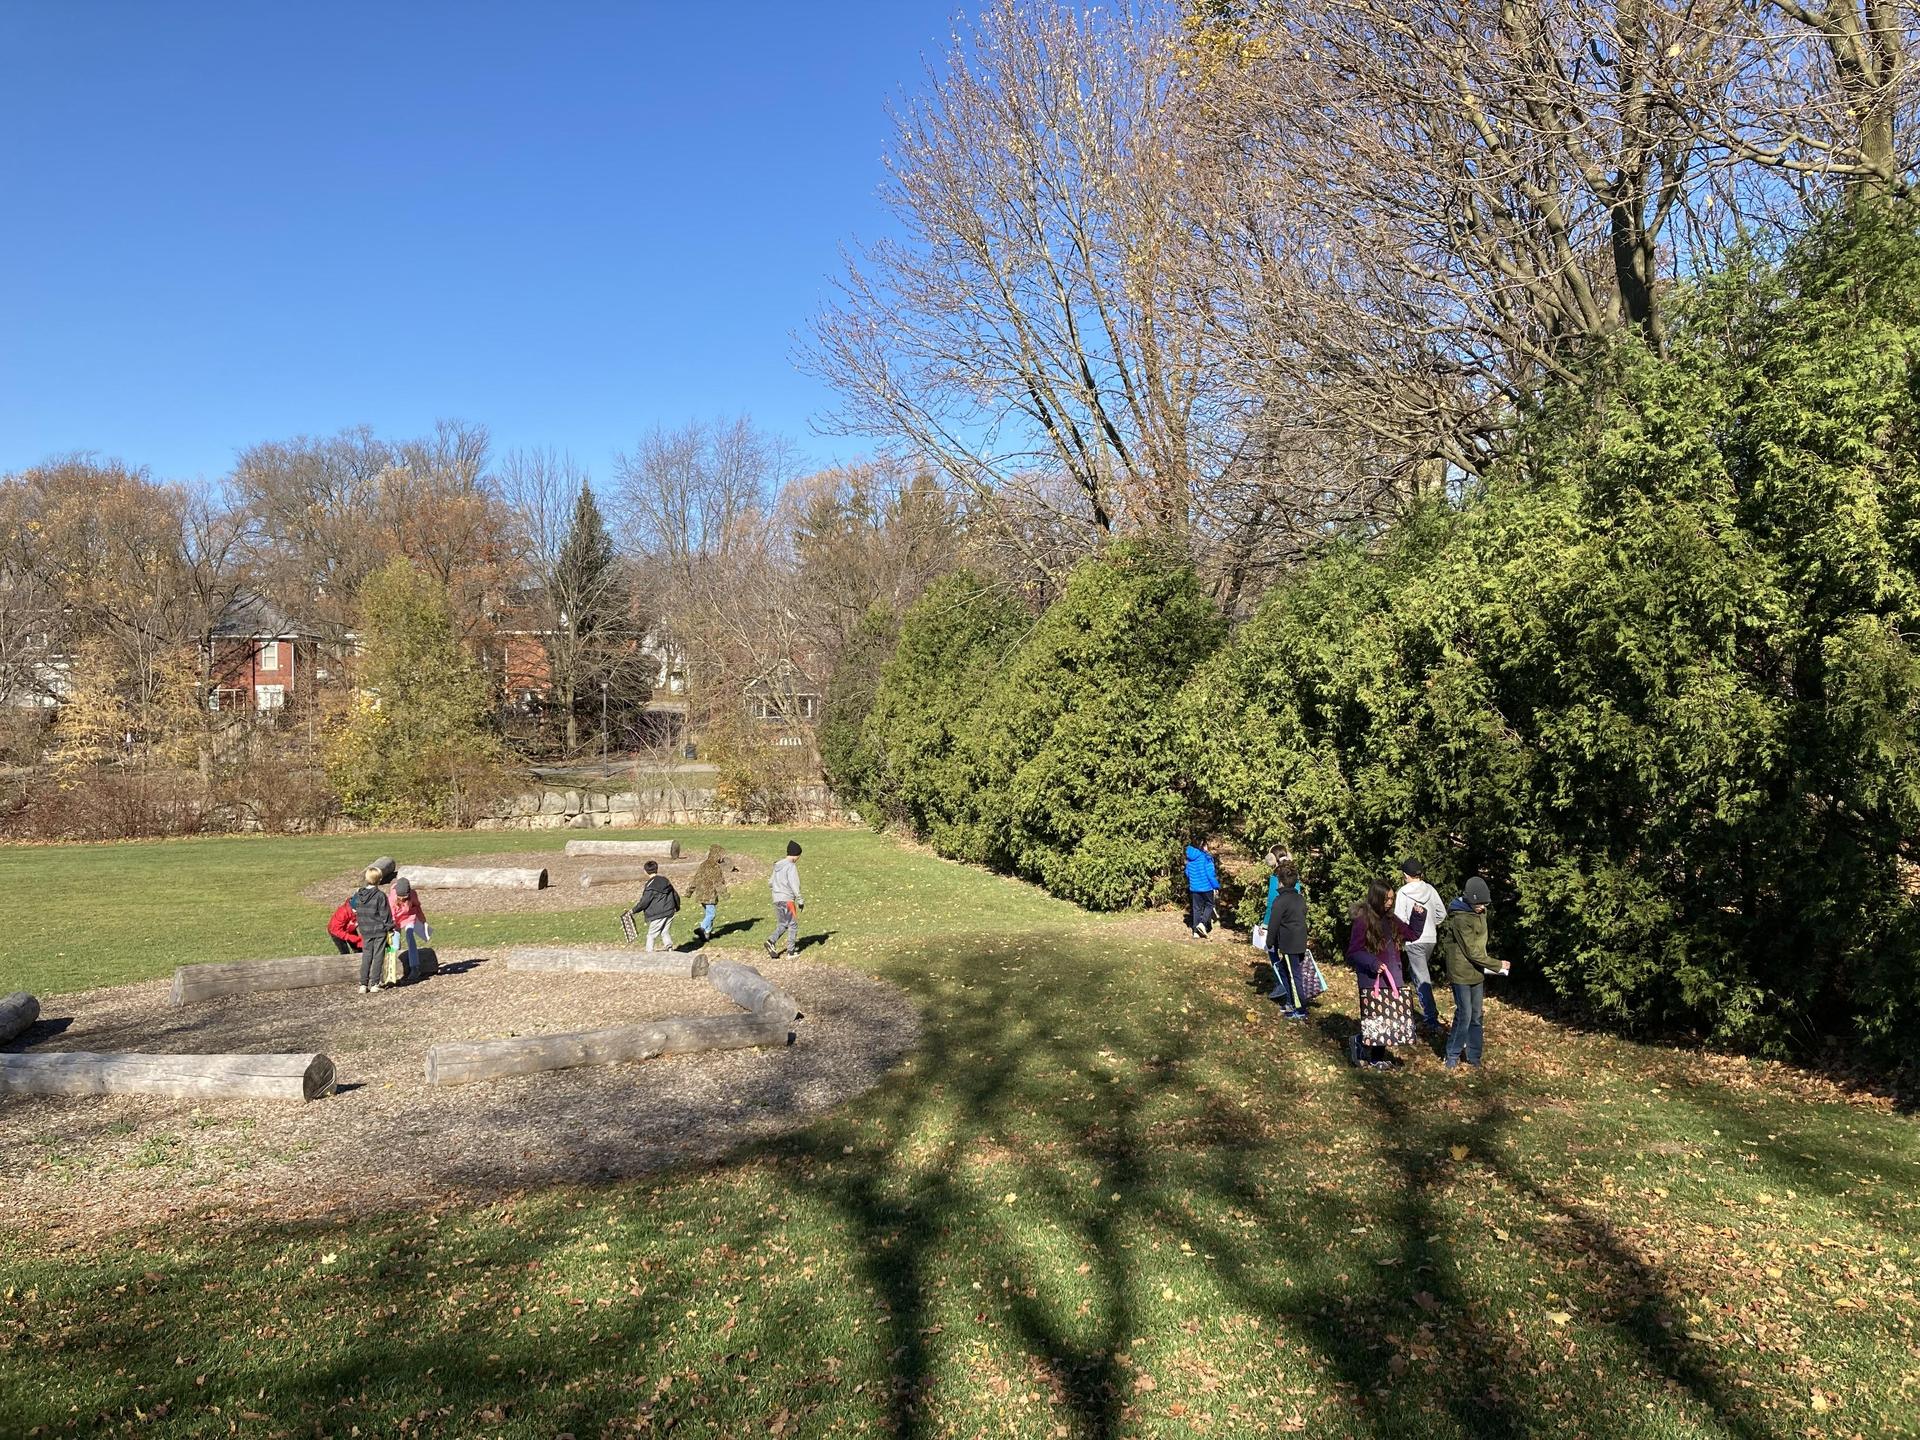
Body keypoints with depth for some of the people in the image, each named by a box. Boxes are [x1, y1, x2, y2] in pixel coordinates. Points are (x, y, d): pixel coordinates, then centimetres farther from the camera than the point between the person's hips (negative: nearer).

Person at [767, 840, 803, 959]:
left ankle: (772, 942, -7)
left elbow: (772, 883, 18)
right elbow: (794, 885, -16)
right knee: (793, 925, 4)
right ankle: (791, 952, 5)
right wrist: (800, 901, -11)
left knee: (782, 924, 16)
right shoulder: (791, 867, -12)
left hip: (776, 899, 7)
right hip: (787, 899, -7)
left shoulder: (777, 866, 12)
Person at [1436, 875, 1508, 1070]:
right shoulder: (1460, 919, -22)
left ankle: (1474, 1057, 21)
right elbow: (1472, 951, -20)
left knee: (1477, 1016, 12)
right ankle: (1452, 1057, 9)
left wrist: (1485, 968, 9)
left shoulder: (1479, 913, 6)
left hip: (1477, 973, 8)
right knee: (1464, 1016, -4)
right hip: (1461, 973, -8)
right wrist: (1497, 966, -15)